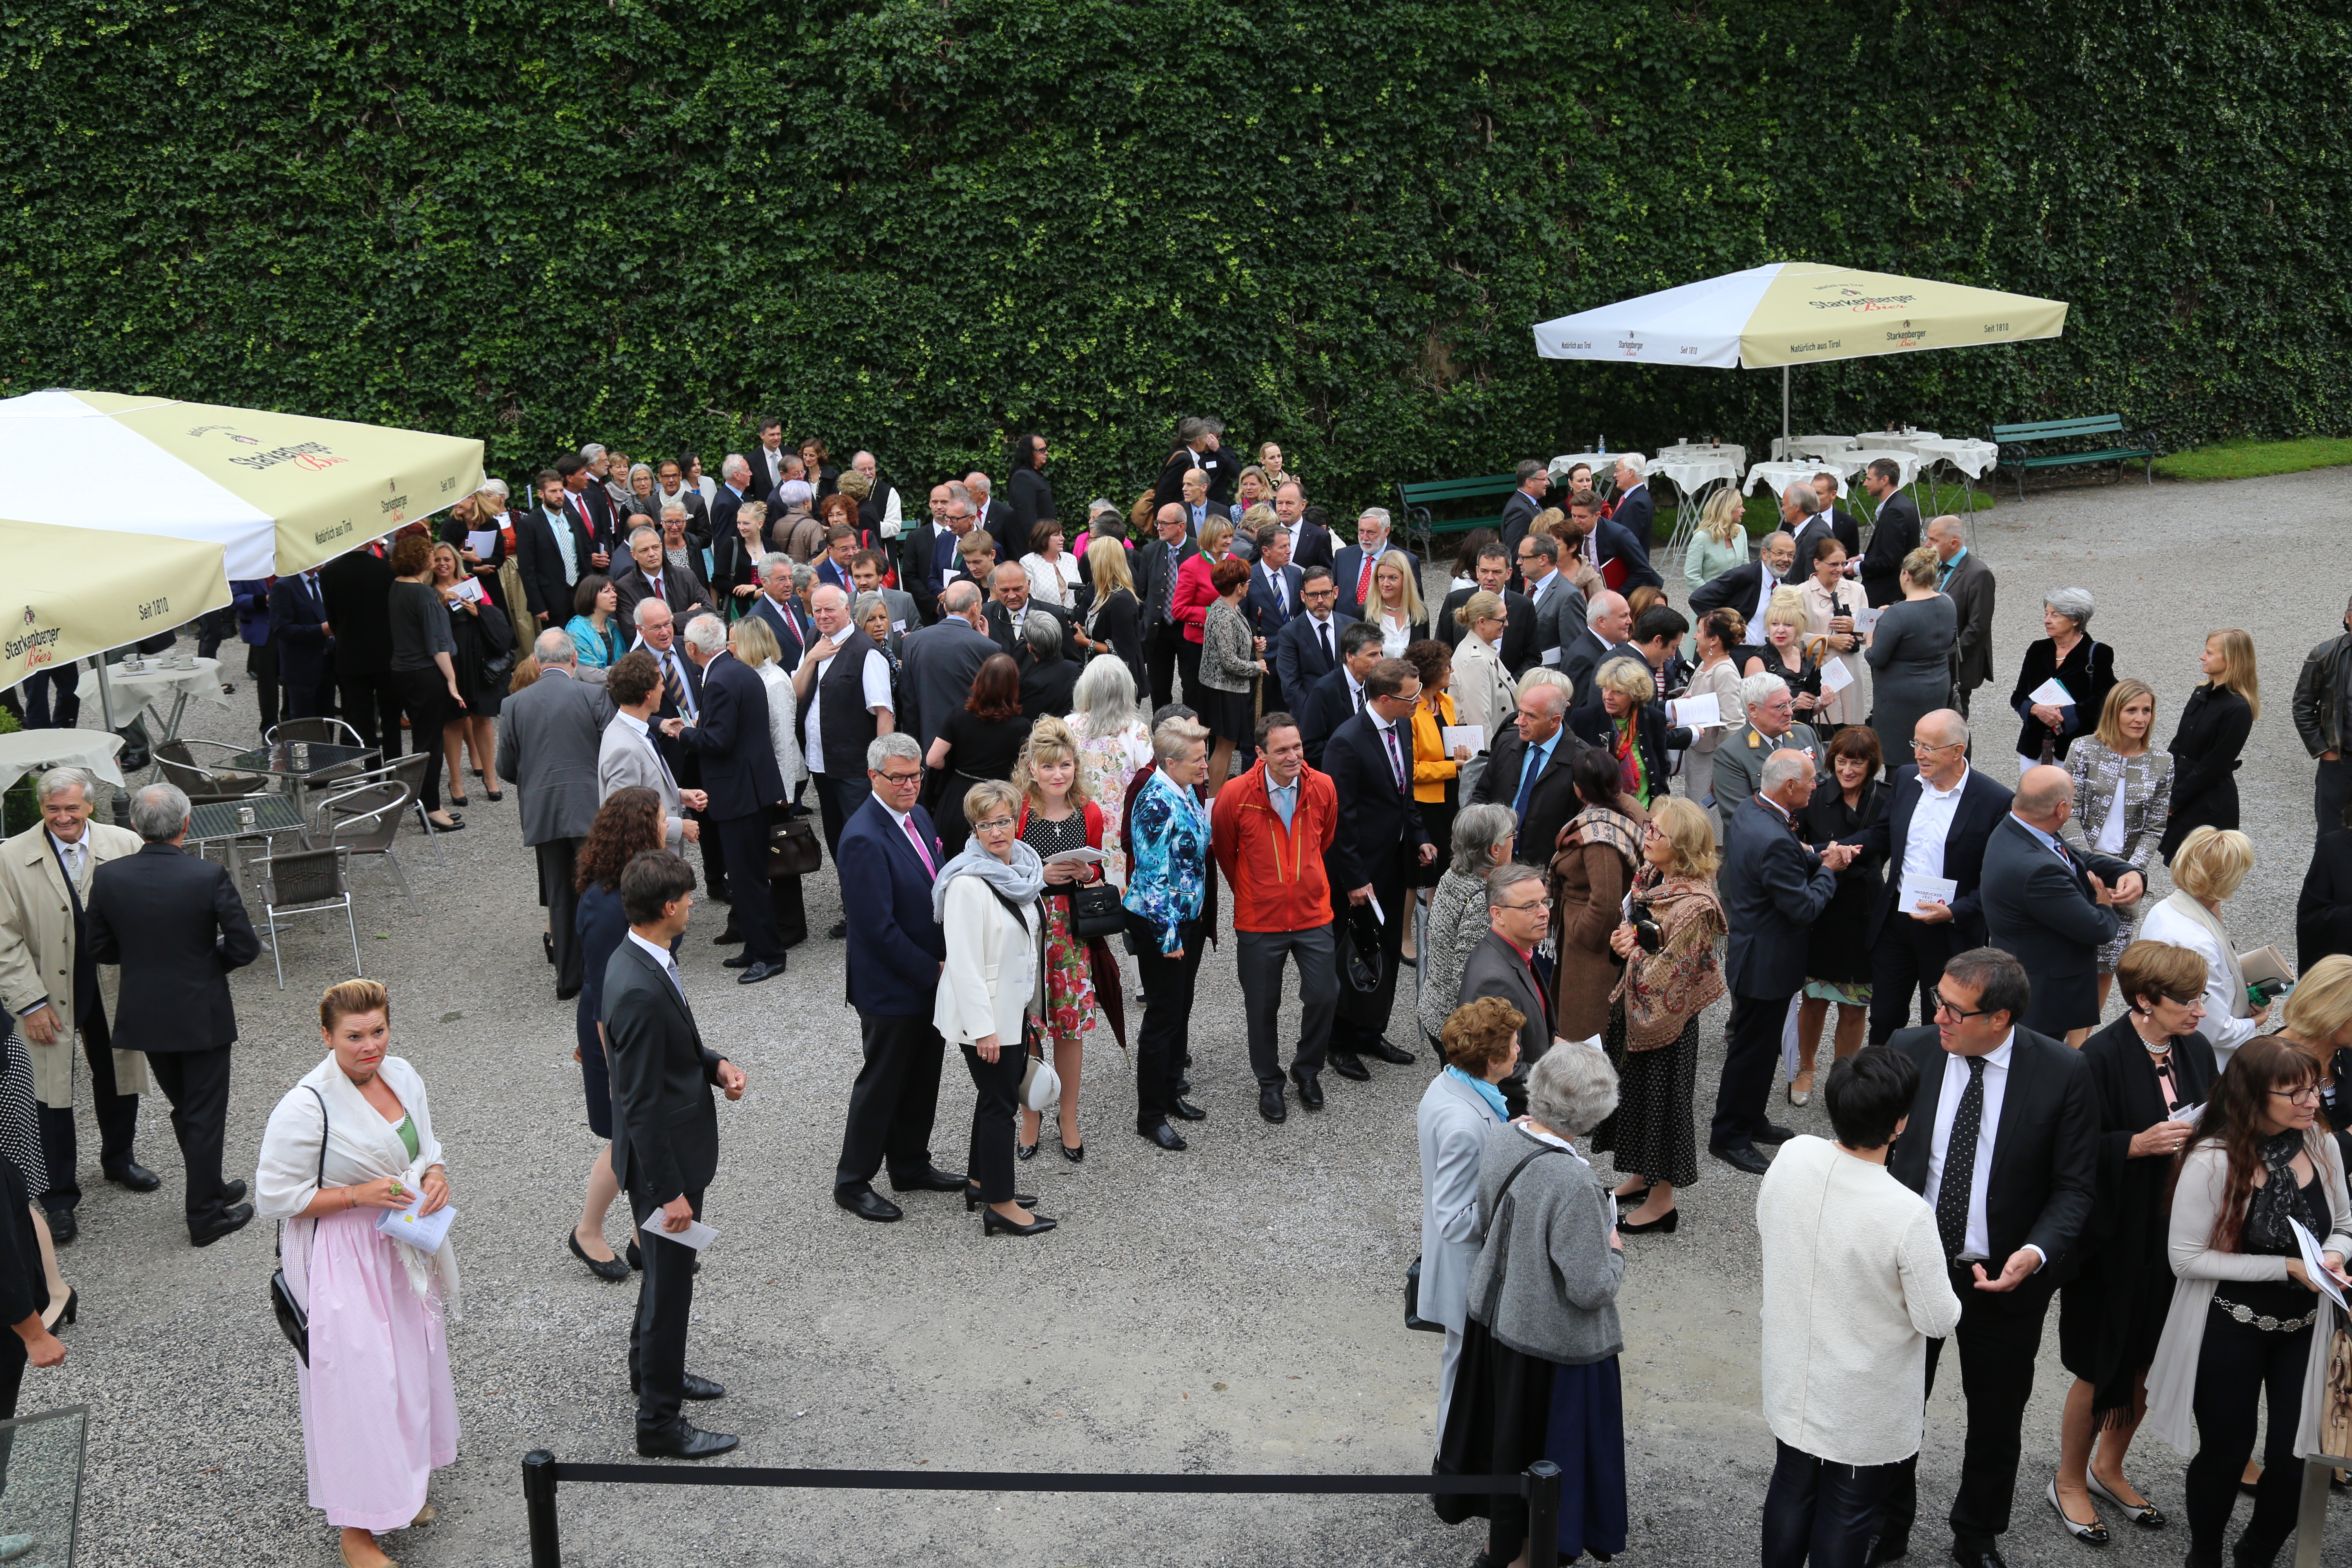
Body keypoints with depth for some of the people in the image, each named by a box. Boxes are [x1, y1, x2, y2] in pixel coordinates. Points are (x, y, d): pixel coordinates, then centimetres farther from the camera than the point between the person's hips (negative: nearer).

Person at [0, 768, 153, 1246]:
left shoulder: (124, 846, -7)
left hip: (114, 990, 2)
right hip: (49, 998, -2)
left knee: (119, 1080, 19)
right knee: (52, 1097, 4)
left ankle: (118, 1160, 44)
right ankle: (58, 1197, 17)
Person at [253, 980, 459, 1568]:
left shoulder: (403, 1076, -2)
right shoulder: (306, 1107, -23)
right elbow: (276, 1196, -17)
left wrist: (435, 1177, -7)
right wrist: (359, 1195, -23)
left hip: (403, 1249, 7)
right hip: (342, 1261, -7)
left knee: (411, 1366, 19)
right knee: (357, 1382, -1)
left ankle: (404, 1486, 41)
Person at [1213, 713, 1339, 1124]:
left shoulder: (1323, 788, -8)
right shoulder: (1235, 795, -16)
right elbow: (1223, 851, 3)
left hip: (1313, 914, 2)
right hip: (1259, 920, -2)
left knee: (1324, 996, 4)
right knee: (1263, 1008, 10)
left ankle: (1308, 1070, 30)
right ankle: (1269, 1083, 31)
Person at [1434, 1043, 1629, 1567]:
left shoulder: (1501, 1138, -12)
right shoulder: (1573, 1184, -34)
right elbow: (1592, 1289, -27)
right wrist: (1613, 1251, -9)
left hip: (1493, 1314, 8)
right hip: (1549, 1342, -7)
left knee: (1501, 1433, 26)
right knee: (1544, 1447, 15)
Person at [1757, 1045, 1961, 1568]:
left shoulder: (1792, 1157, -18)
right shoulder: (1907, 1215, -33)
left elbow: (1764, 1229, 2)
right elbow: (1938, 1320, -20)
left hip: (1791, 1381, 5)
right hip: (1862, 1406, -5)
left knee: (1791, 1491, 25)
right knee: (1847, 1516, 18)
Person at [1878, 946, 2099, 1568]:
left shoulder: (2062, 1073, -17)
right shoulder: (1908, 1050, -11)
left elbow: (2074, 1185, -9)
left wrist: (2037, 1253, -26)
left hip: (2006, 1276, -1)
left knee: (1996, 1421, 18)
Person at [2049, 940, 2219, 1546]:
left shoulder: (2197, 1051, 3)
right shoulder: (2101, 1057, -17)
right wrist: (2138, 1144, -28)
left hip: (2175, 1235, 6)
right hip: (2115, 1238, -6)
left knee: (2148, 1364, 17)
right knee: (2102, 1370, 6)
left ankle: (2108, 1469, 38)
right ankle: (2070, 1483, 27)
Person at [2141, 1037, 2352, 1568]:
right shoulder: (2214, 1160, -20)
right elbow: (2187, 1257, -17)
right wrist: (2287, 1267, -20)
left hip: (2305, 1328, 4)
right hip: (2230, 1330, -4)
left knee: (2294, 1456, 5)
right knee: (2226, 1452, 12)